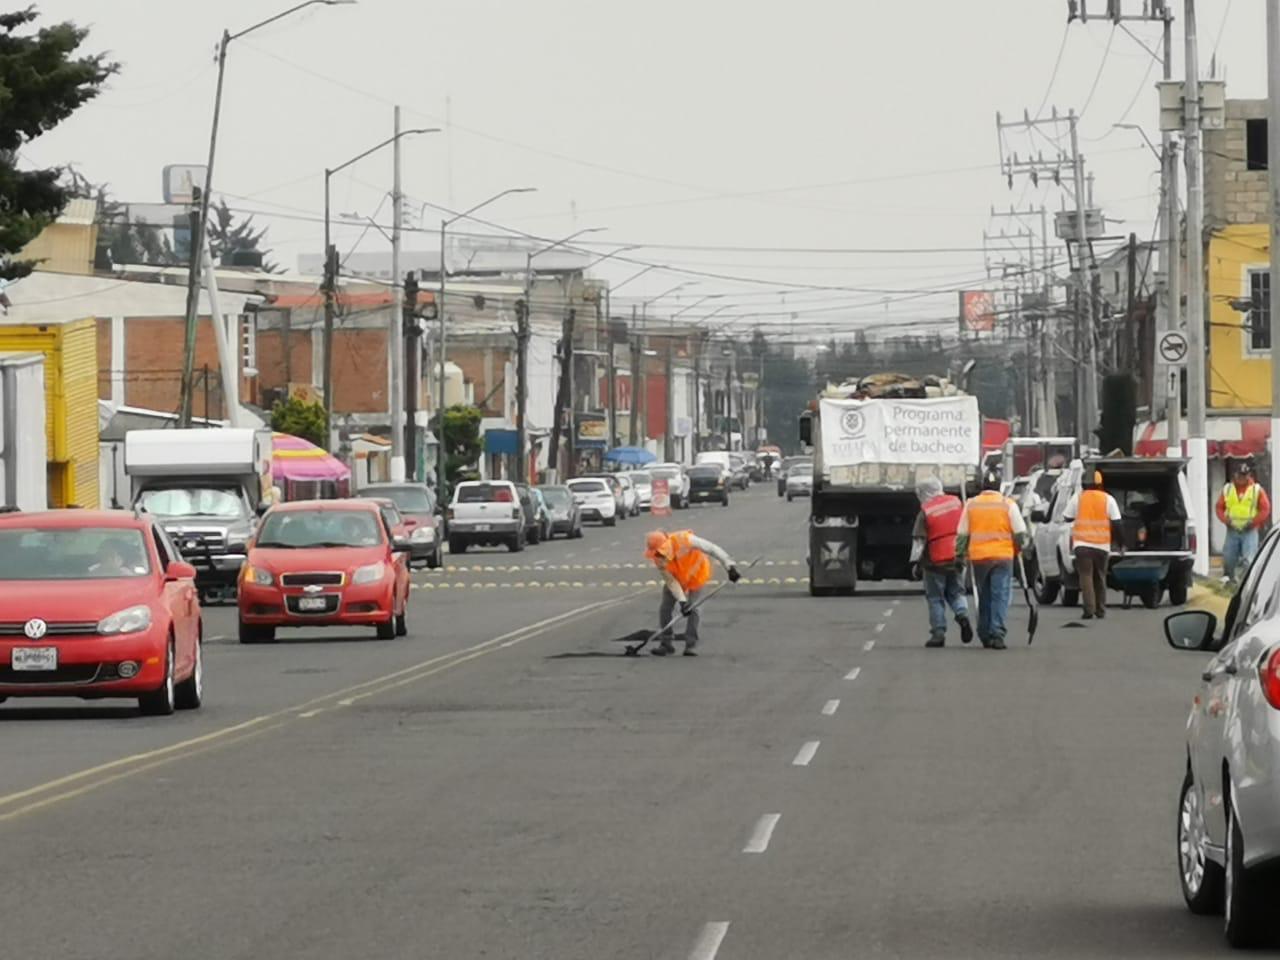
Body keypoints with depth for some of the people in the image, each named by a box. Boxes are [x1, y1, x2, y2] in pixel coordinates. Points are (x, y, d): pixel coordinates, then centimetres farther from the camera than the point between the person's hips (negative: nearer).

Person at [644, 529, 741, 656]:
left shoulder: (683, 540, -39)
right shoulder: (658, 558, -24)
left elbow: (712, 549, -36)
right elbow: (670, 581, -18)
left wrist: (730, 566, -39)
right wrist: (682, 601, -28)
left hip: (696, 573, -4)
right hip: (676, 577, 4)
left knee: (692, 609, -13)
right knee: (665, 607, -4)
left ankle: (691, 645, -3)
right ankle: (666, 642, 11)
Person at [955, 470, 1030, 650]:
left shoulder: (971, 505, 5)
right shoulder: (1008, 505, -2)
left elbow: (962, 534, 6)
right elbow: (1020, 533, -3)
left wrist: (960, 554, 13)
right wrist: (1018, 549, 14)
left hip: (978, 557, 3)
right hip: (1003, 556, -2)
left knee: (984, 598, 14)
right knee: (1000, 596, -4)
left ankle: (985, 635, 17)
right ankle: (997, 634, -17)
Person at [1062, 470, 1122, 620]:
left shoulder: (1078, 498, 0)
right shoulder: (1108, 499, 2)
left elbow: (1067, 518, 8)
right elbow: (1116, 524, -1)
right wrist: (1118, 542, 8)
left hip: (1082, 544, -2)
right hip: (1102, 545, 2)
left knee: (1086, 576, -4)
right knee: (1100, 578, 14)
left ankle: (1089, 609, -17)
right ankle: (1100, 610, 17)